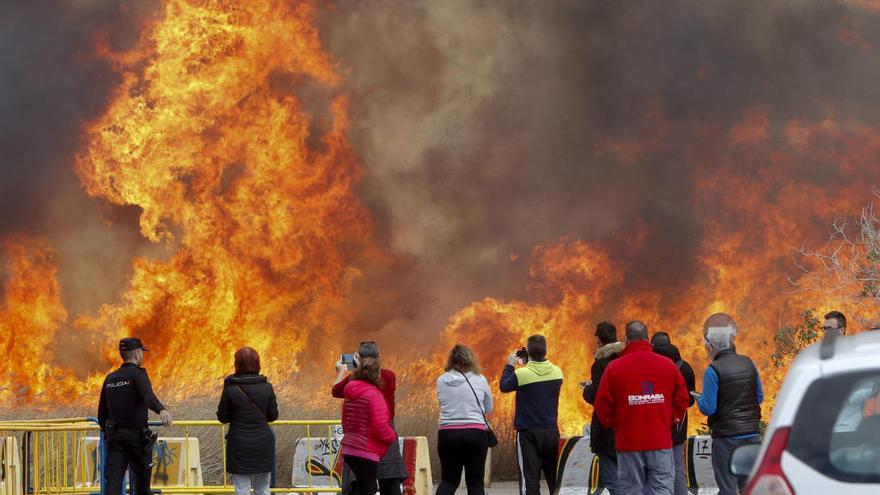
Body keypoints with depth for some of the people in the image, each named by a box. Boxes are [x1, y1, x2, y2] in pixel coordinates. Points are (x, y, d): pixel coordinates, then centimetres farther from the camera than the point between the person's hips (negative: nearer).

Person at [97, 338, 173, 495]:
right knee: (142, 478, 15)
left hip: (114, 435, 4)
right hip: (137, 435, -4)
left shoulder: (110, 379, 12)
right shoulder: (138, 374, -7)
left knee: (113, 482, -6)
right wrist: (161, 410, -47)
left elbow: (102, 413, 17)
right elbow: (148, 395, -29)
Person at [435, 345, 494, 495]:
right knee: (475, 482, 5)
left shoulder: (441, 381, 3)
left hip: (448, 433, 2)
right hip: (476, 433, -1)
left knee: (448, 481, 10)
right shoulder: (480, 380, 0)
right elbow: (488, 409, 11)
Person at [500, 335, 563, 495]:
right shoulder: (557, 372, -3)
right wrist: (529, 366, 17)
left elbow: (504, 386, 1)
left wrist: (510, 365, 11)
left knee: (529, 479, -4)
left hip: (529, 433, -4)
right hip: (552, 432, 4)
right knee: (554, 479, 15)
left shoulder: (521, 374, -16)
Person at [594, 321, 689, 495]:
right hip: (661, 442, 1)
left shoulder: (615, 367, -4)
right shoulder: (668, 365, 2)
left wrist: (611, 425, 16)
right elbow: (682, 398, 6)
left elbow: (603, 404, -2)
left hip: (628, 442, -1)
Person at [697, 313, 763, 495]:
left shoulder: (713, 371, -13)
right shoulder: (748, 364, 6)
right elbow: (759, 397, 13)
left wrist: (699, 399, 7)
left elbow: (708, 408, -13)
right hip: (752, 433, 6)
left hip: (726, 437, -5)